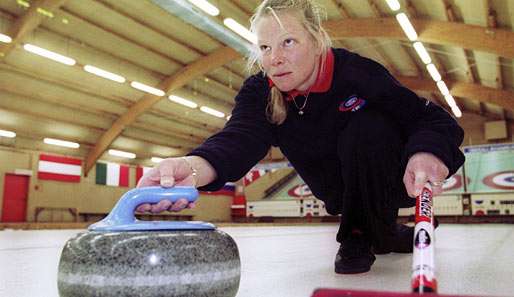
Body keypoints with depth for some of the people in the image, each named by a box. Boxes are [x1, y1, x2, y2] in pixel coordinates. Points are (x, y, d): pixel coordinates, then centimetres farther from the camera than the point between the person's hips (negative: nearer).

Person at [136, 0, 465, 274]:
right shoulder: (259, 93, -20)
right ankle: (384, 231, 18)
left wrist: (427, 153, -52)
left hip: (396, 180, -7)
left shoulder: (357, 72, -30)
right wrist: (193, 167, -64)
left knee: (364, 128, -29)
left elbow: (434, 119, -27)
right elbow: (240, 138, -41)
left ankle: (360, 236, -11)